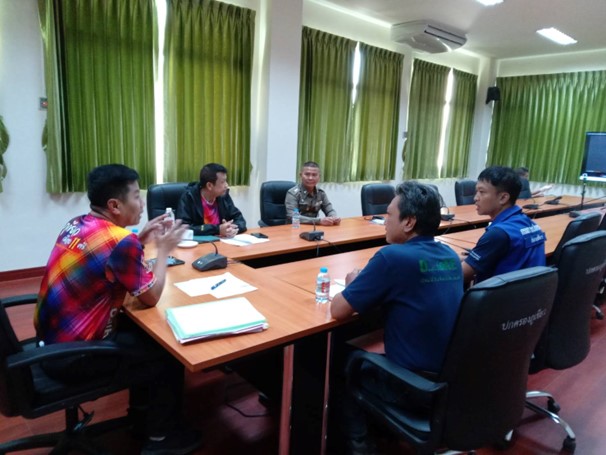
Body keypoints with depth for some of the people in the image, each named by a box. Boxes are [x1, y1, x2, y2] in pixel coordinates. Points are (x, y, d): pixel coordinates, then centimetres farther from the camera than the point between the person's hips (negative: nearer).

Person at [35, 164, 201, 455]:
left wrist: (141, 240, 7)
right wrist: (164, 249, -4)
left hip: (51, 340, 9)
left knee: (142, 331, 21)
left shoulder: (78, 224, 1)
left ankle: (142, 414, 34)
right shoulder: (119, 240, -26)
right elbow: (151, 297, -14)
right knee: (169, 349, 4)